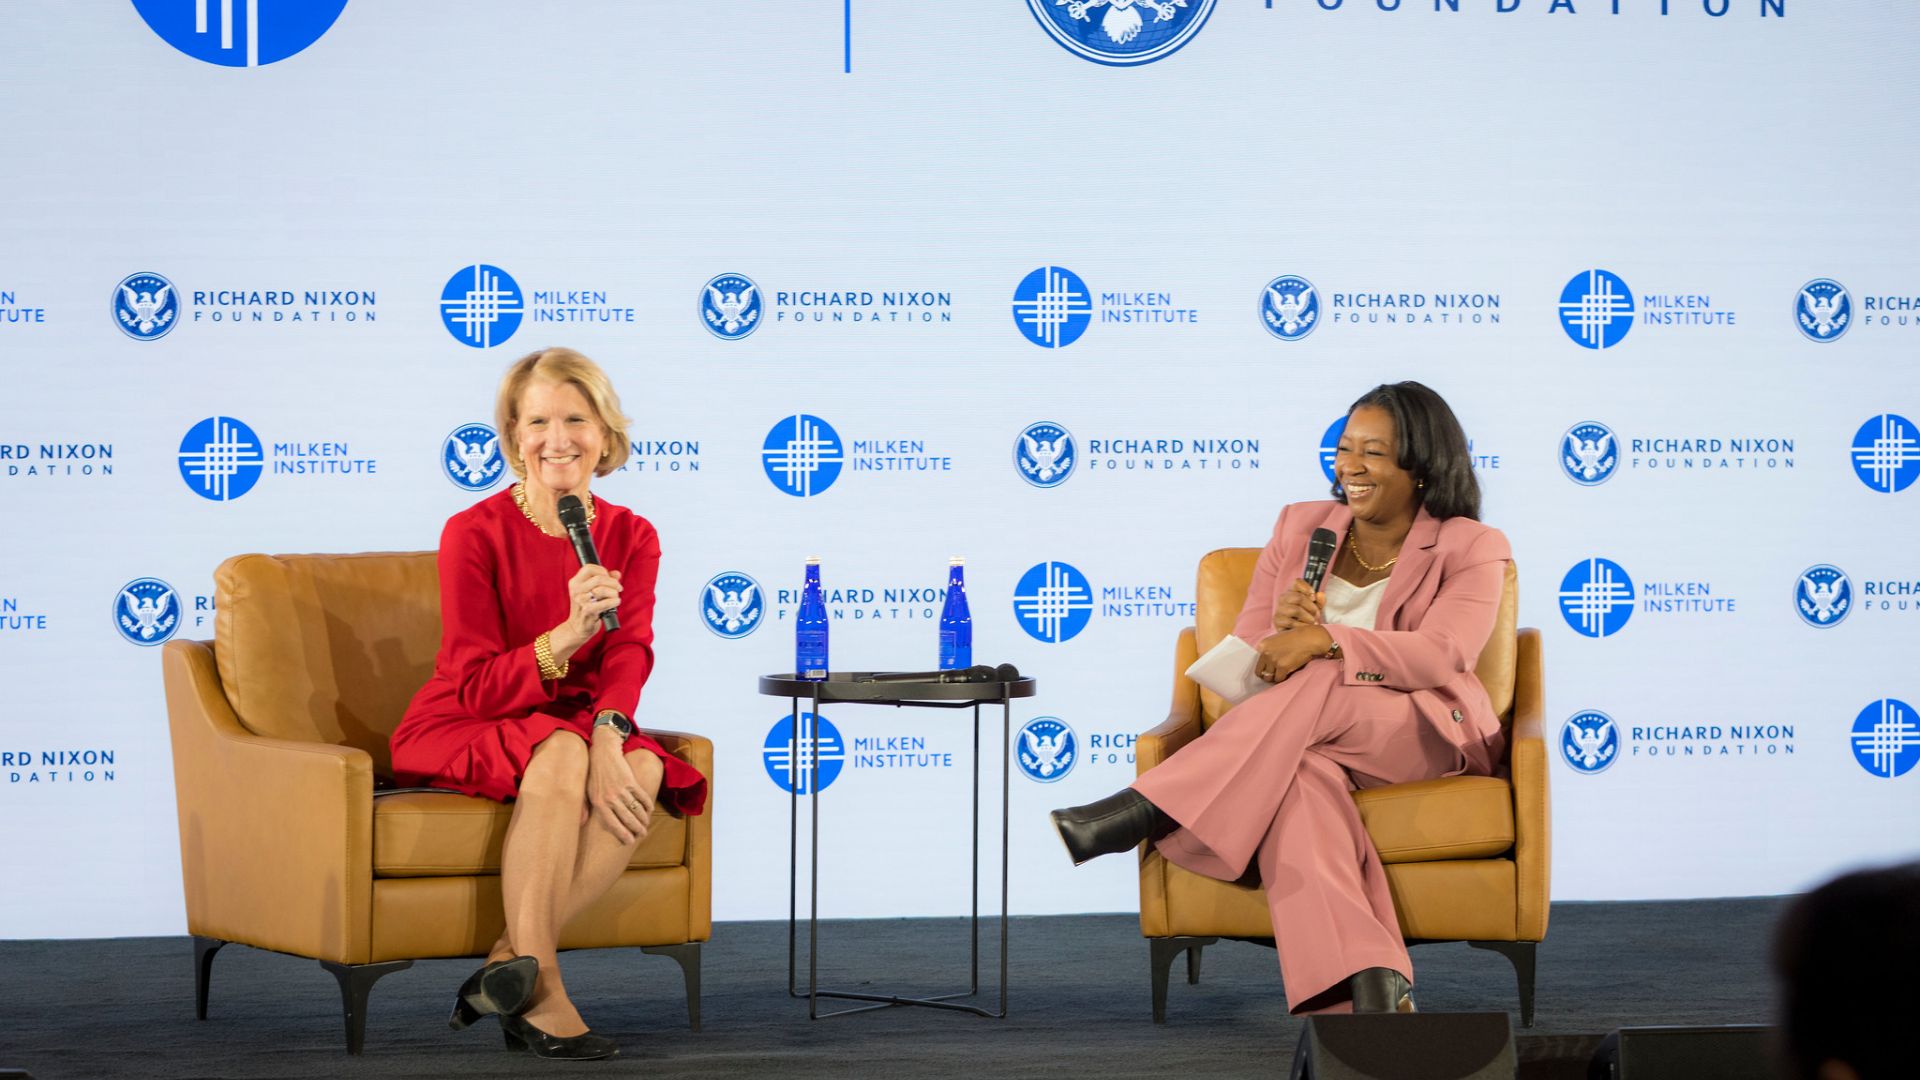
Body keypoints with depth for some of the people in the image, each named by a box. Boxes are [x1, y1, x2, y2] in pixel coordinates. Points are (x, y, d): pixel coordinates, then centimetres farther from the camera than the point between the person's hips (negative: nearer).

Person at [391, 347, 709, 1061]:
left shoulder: (632, 538, 1)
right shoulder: (475, 533, -13)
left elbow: (628, 660, -12)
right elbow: (477, 689, -18)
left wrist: (607, 739, -34)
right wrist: (568, 633, -35)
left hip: (574, 728, 4)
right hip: (460, 734, -4)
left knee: (644, 773, -29)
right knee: (559, 753, -36)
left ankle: (511, 961, -29)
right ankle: (539, 991, -37)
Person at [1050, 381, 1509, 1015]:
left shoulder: (1471, 548, 2)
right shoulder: (1301, 528, 15)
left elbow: (1442, 653, -17)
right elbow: (1246, 655, 10)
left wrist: (1323, 640, -30)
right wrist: (1282, 631, -17)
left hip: (1429, 736, -3)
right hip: (1314, 744, 3)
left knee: (1319, 688, -35)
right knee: (1296, 773, -37)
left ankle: (1136, 815, -38)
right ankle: (1368, 987, -53)